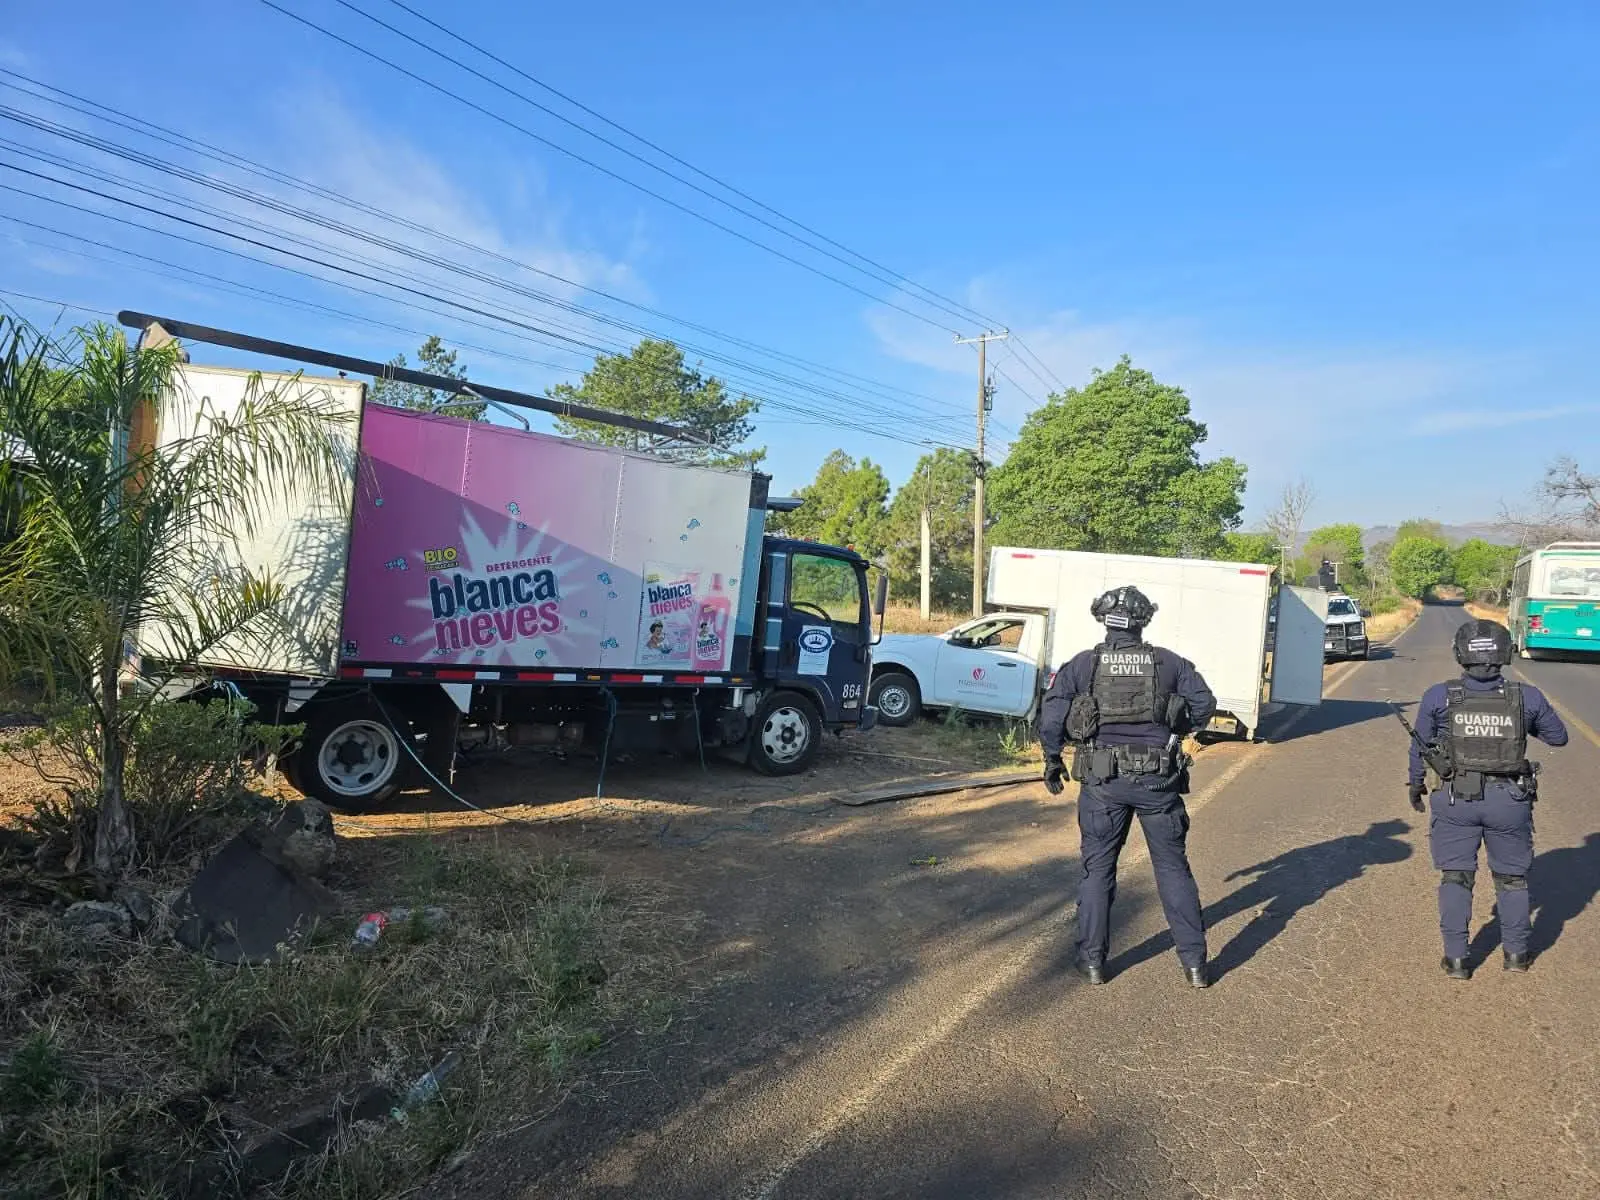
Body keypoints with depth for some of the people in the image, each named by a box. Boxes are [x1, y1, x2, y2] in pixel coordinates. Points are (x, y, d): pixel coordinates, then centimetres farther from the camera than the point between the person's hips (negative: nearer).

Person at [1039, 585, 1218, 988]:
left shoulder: (1082, 665, -3)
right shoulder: (1170, 663, 2)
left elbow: (1050, 717, -8)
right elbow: (1204, 704, 0)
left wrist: (1053, 762, 5)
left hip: (1103, 780, -1)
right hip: (1158, 779, 1)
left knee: (1098, 869, 11)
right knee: (1173, 867, 13)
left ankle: (1093, 960, 17)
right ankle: (1194, 961, 19)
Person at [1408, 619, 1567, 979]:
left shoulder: (1439, 697, -11)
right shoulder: (1527, 697, -9)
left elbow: (1420, 746, 2)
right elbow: (1558, 737, 8)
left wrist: (1416, 784, 18)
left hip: (1456, 799, -1)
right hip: (1509, 801, 1)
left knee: (1455, 876, 11)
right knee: (1511, 876, 20)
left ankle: (1456, 958, 14)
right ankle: (1516, 952, 32)